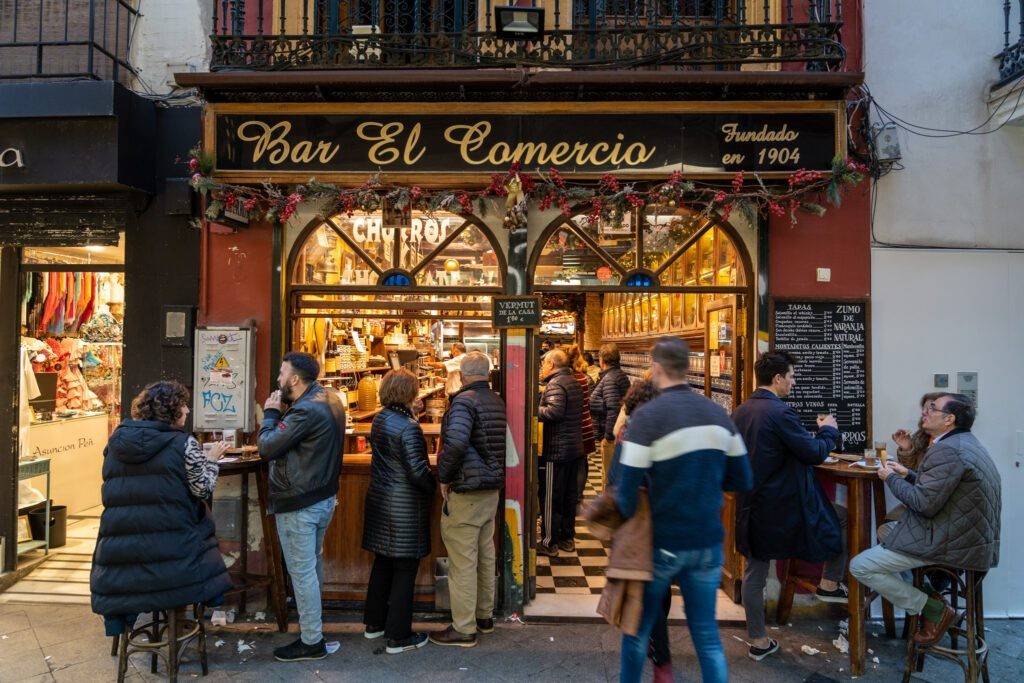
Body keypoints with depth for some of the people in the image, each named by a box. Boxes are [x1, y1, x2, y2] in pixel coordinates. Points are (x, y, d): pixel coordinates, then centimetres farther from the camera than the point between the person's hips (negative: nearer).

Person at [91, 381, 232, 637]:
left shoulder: (115, 442, 12)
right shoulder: (183, 443, -6)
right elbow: (203, 489, -4)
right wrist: (212, 459, 11)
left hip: (118, 548, 4)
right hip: (172, 550, -3)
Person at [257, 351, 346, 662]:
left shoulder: (305, 410, -24)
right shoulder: (329, 401, 6)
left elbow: (267, 447, -20)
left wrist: (270, 413, -6)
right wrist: (282, 414, 2)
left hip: (298, 504, -10)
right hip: (322, 497, 10)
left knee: (302, 572, 1)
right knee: (313, 566, 23)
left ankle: (311, 642, 12)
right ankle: (313, 622, 39)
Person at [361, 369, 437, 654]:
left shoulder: (379, 420, 4)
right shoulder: (408, 426, -21)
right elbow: (418, 471, -22)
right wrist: (436, 487, -5)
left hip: (379, 499, 8)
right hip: (405, 506, -8)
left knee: (382, 562, 20)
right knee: (404, 569, 3)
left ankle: (374, 623, 32)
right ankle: (398, 636, 11)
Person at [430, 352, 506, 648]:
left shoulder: (464, 400, -16)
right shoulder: (497, 401, 9)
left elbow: (456, 443, -30)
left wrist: (444, 477, -17)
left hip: (466, 492, -9)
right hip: (492, 489, 9)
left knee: (463, 562, 0)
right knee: (485, 555, 18)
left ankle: (463, 629, 9)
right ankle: (484, 617, 30)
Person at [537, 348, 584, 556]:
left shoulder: (555, 384, -16)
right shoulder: (573, 382, 13)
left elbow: (554, 411, -31)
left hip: (557, 449, -9)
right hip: (574, 447, 9)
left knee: (551, 497, 0)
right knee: (569, 495, 16)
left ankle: (550, 543, 8)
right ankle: (568, 538, 26)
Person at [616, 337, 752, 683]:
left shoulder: (647, 416, -16)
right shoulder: (719, 414, 0)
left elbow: (628, 491, -17)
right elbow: (742, 480, 7)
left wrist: (631, 519, 3)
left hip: (662, 543, -4)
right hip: (708, 541, 4)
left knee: (638, 625, 16)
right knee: (706, 631, 14)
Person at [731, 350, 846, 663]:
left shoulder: (739, 412, 4)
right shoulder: (781, 412, -20)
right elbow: (815, 454, -15)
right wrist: (828, 430, 4)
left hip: (751, 508, 7)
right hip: (784, 506, -7)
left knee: (754, 572, 15)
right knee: (843, 517, 18)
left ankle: (758, 641, 26)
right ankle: (830, 584, 24)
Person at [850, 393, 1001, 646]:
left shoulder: (946, 450, -22)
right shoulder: (964, 442, 11)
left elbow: (926, 504, -23)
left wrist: (891, 479, -9)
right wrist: (908, 474, 12)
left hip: (950, 543, -11)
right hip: (967, 534, 11)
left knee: (860, 566, -10)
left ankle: (934, 609, -1)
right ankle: (926, 596, 21)